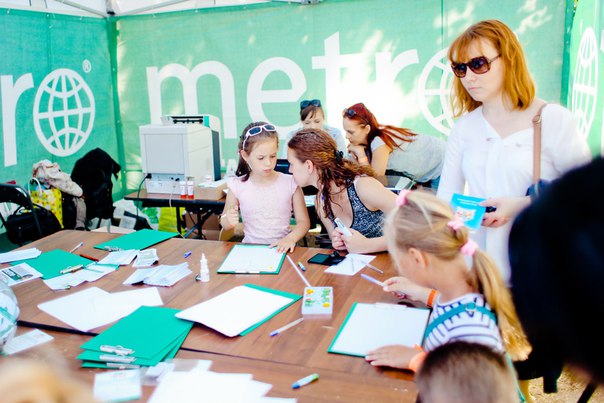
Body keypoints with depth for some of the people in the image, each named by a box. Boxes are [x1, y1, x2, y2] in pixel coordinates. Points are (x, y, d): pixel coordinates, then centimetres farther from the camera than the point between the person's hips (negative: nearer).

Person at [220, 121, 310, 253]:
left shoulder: (290, 183, -1)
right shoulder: (238, 186, 0)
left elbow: (303, 221, 3)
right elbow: (225, 225, 12)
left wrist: (290, 238, -16)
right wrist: (229, 220, -11)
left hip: (281, 248, -1)